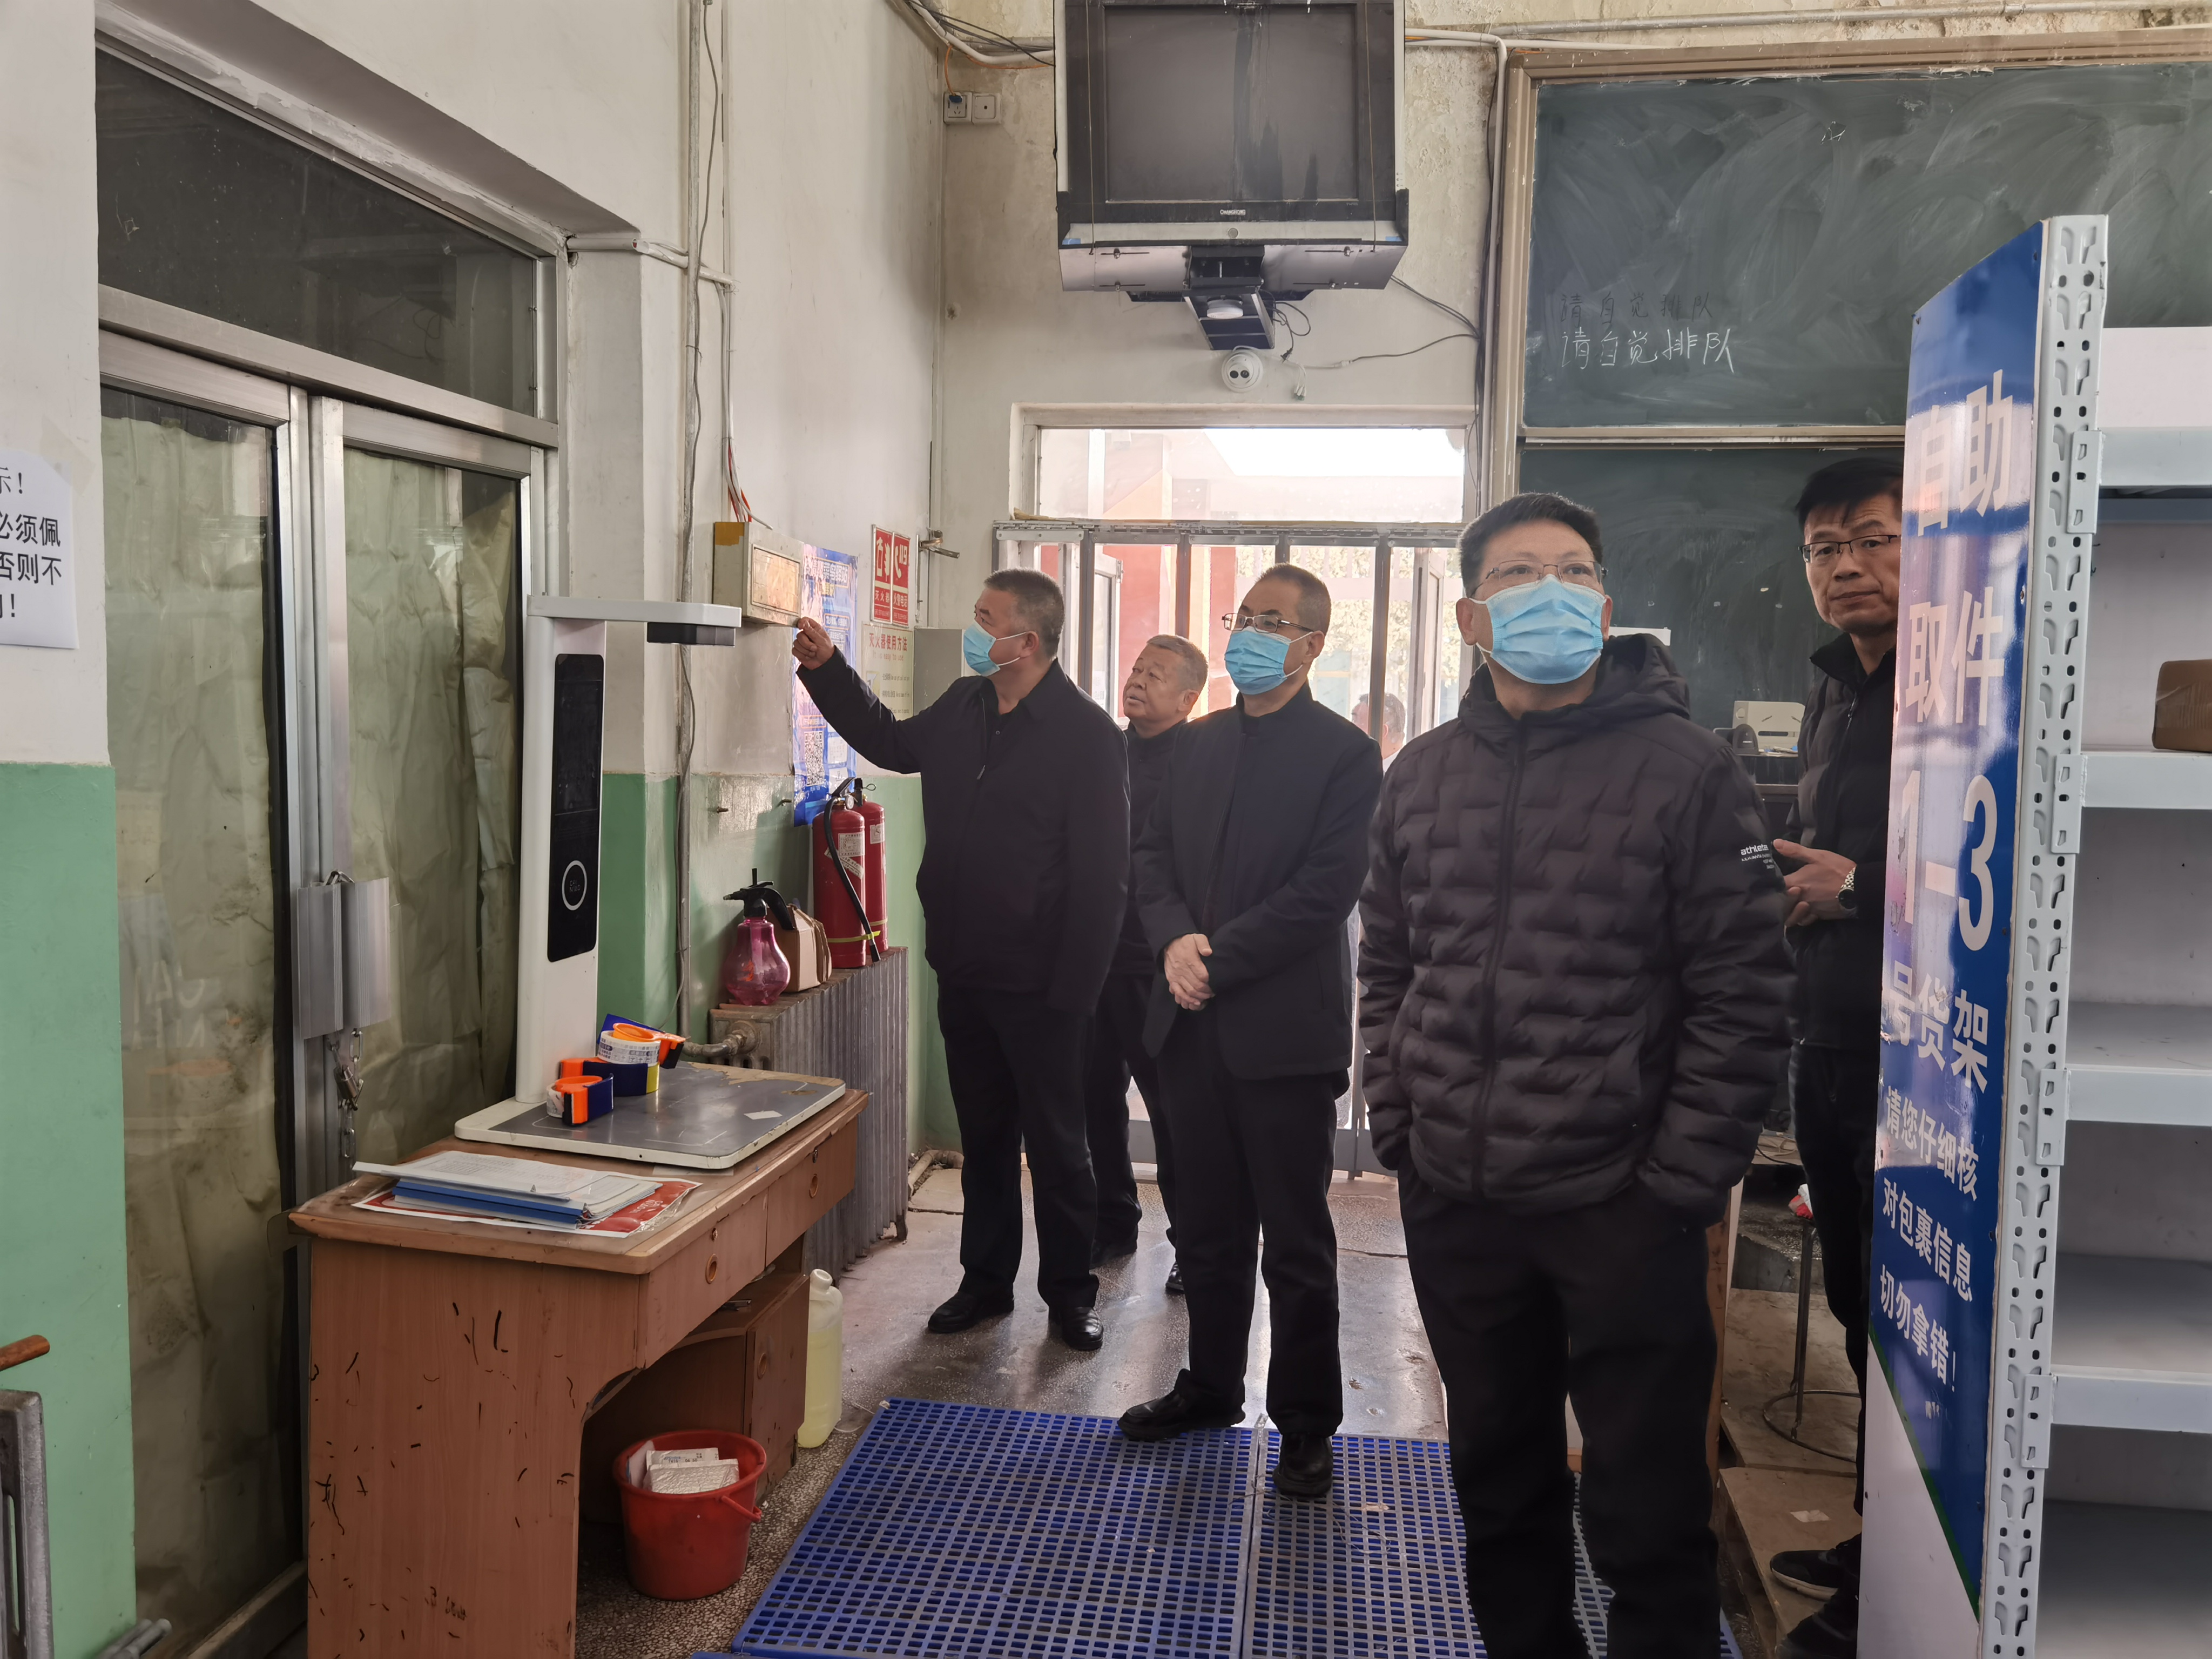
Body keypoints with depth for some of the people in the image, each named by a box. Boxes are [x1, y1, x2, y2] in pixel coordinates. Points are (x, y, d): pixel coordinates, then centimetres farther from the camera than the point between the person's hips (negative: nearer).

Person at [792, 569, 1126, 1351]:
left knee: (1054, 1141, 7)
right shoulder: (962, 708, 7)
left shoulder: (1086, 732, -14)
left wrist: (1073, 987, -19)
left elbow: (1101, 873, -17)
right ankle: (986, 1279, 31)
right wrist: (828, 670, 18)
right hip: (962, 971, 7)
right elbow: (889, 742, 29)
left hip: (1037, 983, -7)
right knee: (983, 1135, 17)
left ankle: (1069, 1290, 22)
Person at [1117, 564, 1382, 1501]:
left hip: (1286, 1029, -5)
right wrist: (1175, 939, -8)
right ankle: (1211, 1386, 34)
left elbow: (1325, 890, -14)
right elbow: (1152, 854, 11)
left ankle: (1306, 1424, 20)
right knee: (1207, 1228, 17)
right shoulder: (1199, 745, 13)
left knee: (1297, 1243, 5)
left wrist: (1217, 958, -16)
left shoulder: (1344, 753, -7)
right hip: (1196, 1024, 6)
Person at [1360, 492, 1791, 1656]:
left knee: (1648, 1510, 7)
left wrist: (1681, 1180, -12)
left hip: (1624, 1208, -4)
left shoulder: (1687, 770, -7)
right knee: (1498, 1477, 21)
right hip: (1453, 1203, 5)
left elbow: (1741, 996, -9)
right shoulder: (1421, 775, 7)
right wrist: (1399, 1124, 5)